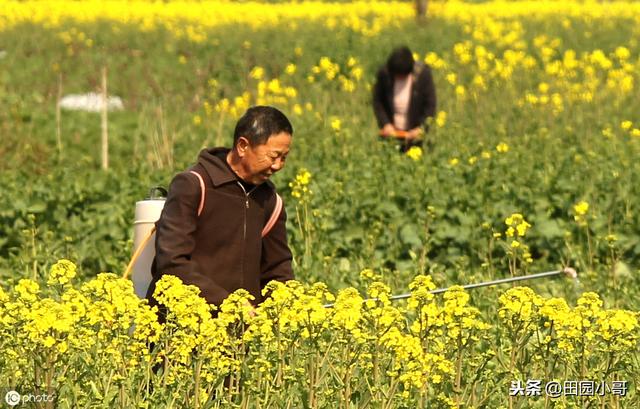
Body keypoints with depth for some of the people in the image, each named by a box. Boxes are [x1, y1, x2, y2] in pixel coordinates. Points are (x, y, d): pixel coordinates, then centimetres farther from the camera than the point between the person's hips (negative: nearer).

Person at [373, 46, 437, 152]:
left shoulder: (423, 74, -15)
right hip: (391, 133, 1)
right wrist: (385, 123, -12)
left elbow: (430, 106, -9)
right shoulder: (384, 74, -12)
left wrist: (421, 128, -20)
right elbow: (377, 101, 0)